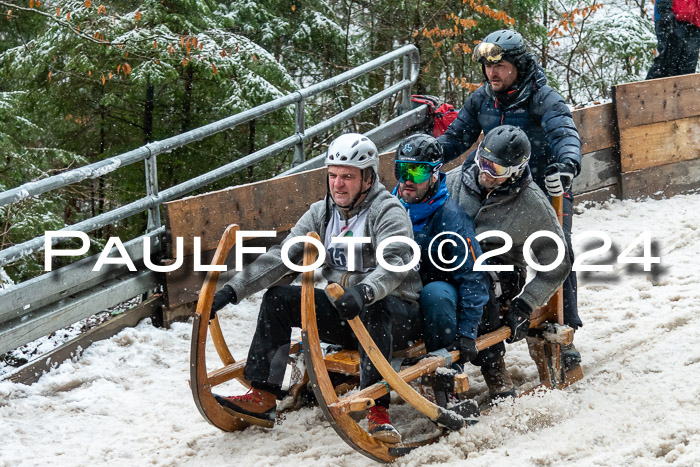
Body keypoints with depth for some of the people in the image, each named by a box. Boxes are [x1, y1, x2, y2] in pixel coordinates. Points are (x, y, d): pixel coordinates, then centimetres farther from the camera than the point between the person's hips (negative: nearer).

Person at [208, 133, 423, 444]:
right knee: (278, 299, -8)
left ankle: (377, 409, -42)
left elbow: (394, 263, -30)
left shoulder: (388, 211, -12)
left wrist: (363, 292, -51)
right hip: (342, 314, 6)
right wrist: (232, 290, -12)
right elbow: (281, 257, 0)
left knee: (372, 307, -39)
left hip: (397, 316, -6)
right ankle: (262, 398, -10)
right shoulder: (322, 214, 7)